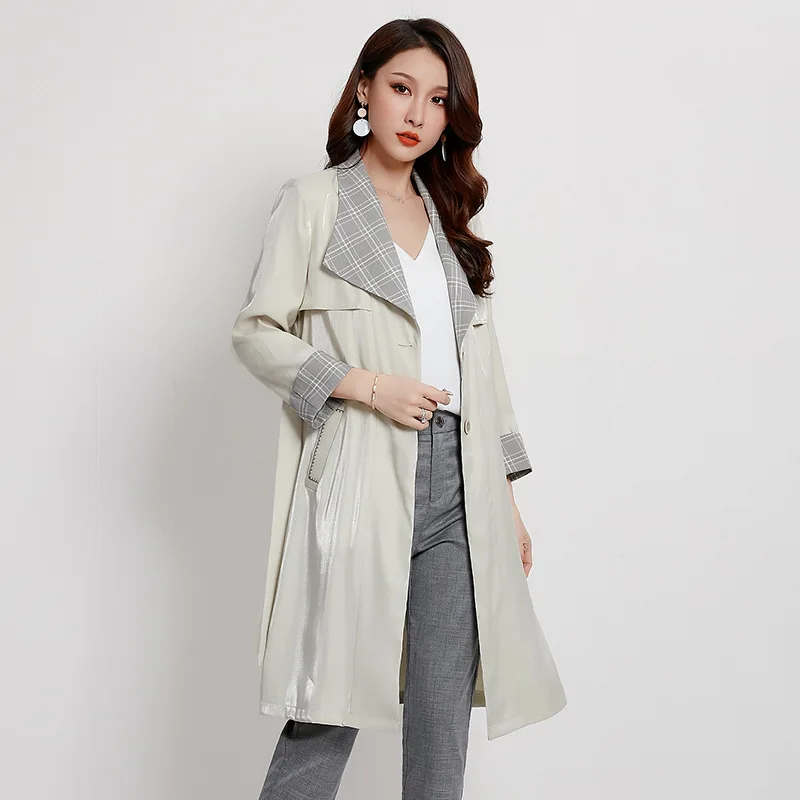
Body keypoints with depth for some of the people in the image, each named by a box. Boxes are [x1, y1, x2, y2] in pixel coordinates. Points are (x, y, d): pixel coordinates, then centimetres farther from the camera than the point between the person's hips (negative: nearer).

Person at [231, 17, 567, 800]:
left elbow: (481, 357, 17)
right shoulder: (315, 200, 3)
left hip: (458, 485, 5)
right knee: (332, 704, -1)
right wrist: (364, 385, -13)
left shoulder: (452, 214, 18)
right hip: (361, 482, -5)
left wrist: (507, 495, 13)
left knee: (444, 713, 5)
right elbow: (256, 332, -1)